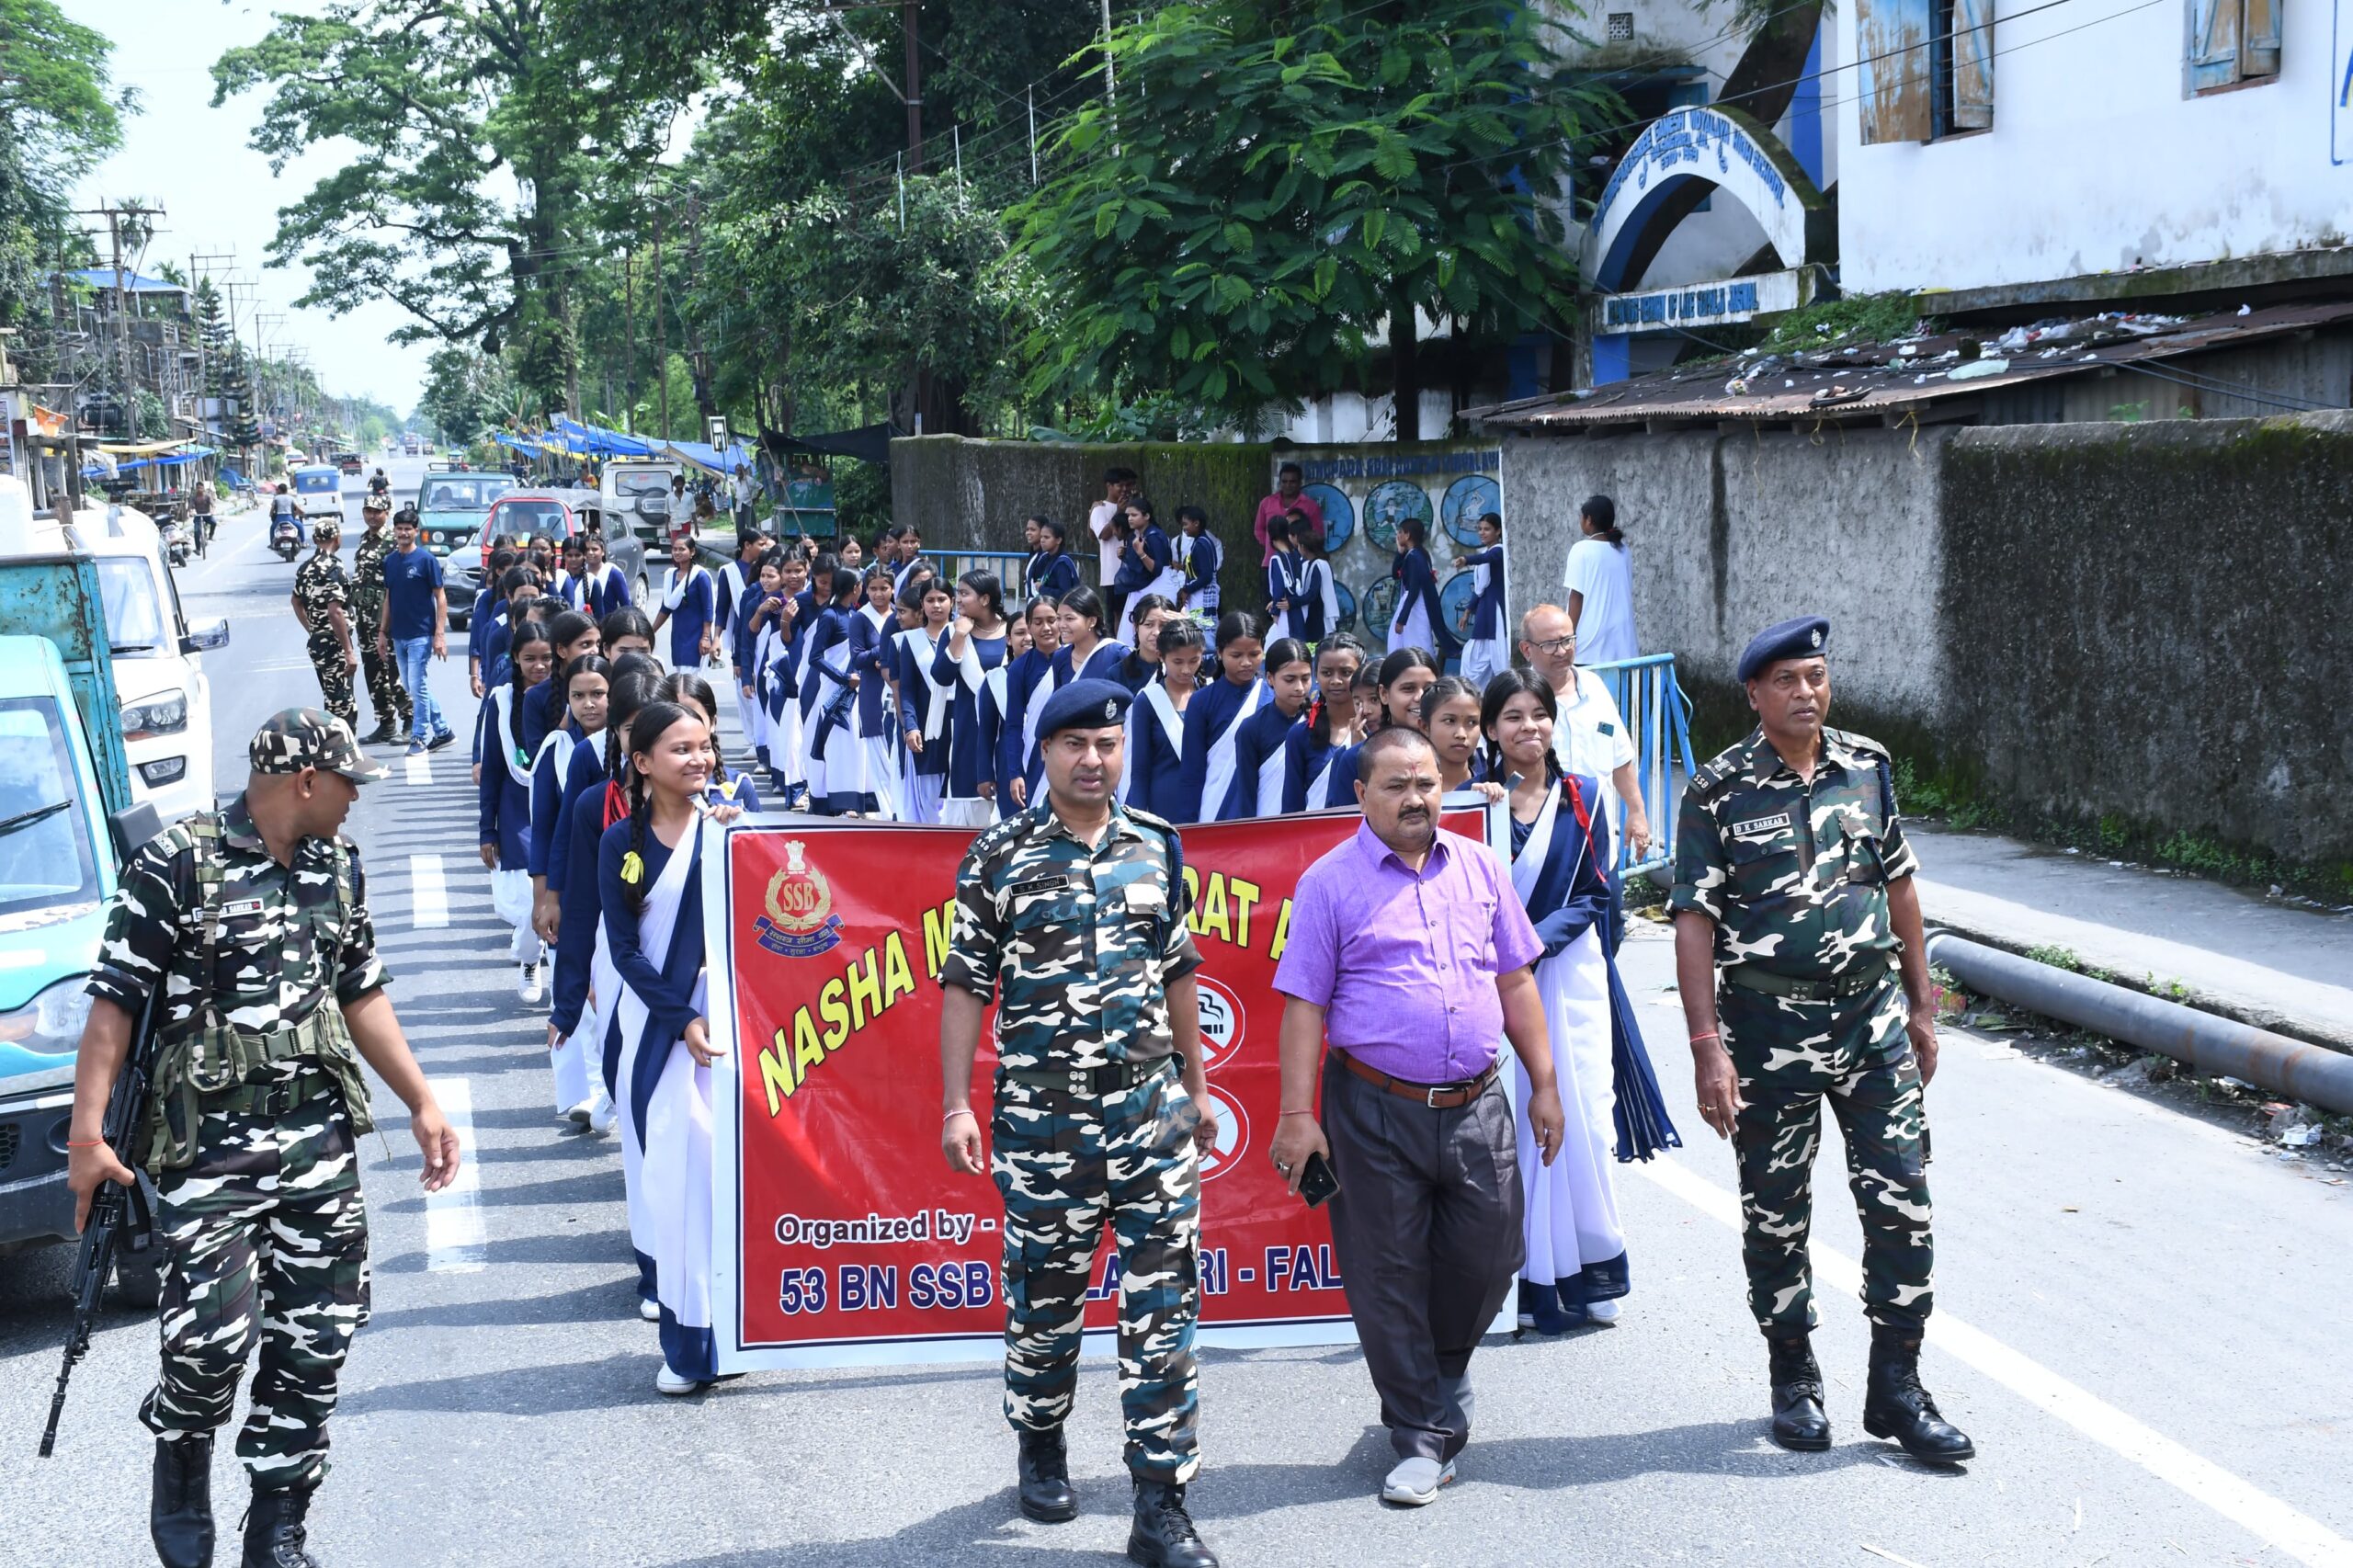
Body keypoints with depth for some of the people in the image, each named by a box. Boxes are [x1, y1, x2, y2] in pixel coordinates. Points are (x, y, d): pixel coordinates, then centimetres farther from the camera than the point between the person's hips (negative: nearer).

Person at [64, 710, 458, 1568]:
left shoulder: (337, 866, 11)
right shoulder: (176, 864, -8)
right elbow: (115, 1002, -9)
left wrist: (422, 1103, 16)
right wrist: (87, 1131, -15)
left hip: (319, 1137, 6)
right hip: (207, 1146, -6)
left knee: (314, 1343, 3)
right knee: (214, 1334, -12)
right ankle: (180, 1480, 19)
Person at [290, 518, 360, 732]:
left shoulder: (305, 568, 10)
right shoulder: (333, 568, -18)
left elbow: (297, 603, 24)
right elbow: (335, 612, -24)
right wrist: (349, 652, -22)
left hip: (315, 643, 9)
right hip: (334, 645, -9)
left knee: (332, 700, 18)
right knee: (343, 705, -5)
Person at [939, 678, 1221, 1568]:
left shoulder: (1157, 846, 7)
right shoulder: (999, 857, -3)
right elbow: (966, 986, -2)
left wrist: (1197, 1088, 16)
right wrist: (956, 1107, -8)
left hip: (1153, 1109, 2)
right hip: (1041, 1117, -2)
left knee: (1164, 1300, -1)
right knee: (1045, 1294, 10)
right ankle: (1040, 1447, 35)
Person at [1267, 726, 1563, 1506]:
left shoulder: (1478, 868, 10)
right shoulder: (1330, 882, -2)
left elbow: (1515, 982, 14)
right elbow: (1303, 1004, -5)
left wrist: (1543, 1085, 11)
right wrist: (1297, 1114, -10)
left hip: (1477, 1108, 3)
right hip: (1375, 1112, -3)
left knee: (1487, 1260, 7)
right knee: (1389, 1279, 2)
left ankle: (1441, 1374, 37)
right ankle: (1424, 1440, 15)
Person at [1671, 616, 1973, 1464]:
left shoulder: (1868, 767, 6)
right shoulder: (1719, 791, -6)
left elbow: (1899, 887, 14)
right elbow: (1694, 923, -8)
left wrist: (1920, 1004, 14)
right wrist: (1707, 1045, -14)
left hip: (1873, 1015, 3)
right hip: (1769, 1027, -3)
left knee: (1903, 1204, 0)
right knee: (1775, 1216, 7)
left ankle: (1896, 1386, 11)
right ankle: (1794, 1378, 24)